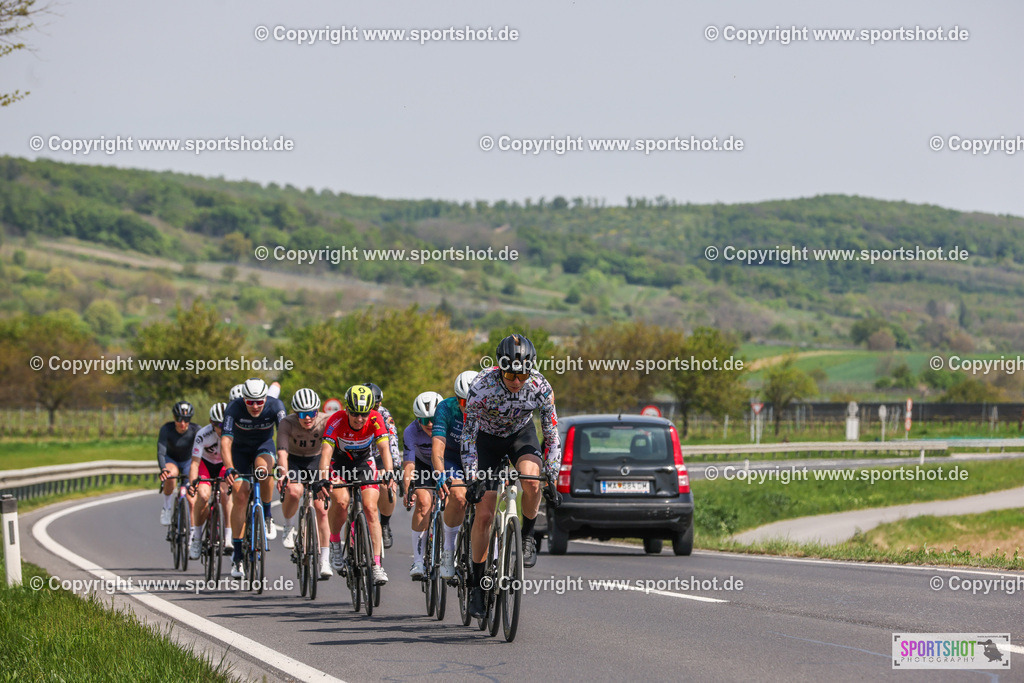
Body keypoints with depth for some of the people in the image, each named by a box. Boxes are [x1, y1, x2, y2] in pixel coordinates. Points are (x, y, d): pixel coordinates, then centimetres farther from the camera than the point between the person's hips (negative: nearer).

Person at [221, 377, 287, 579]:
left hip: (264, 445, 0)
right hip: (240, 449, 0)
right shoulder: (234, 408, -29)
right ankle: (237, 554, -4)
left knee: (263, 469, -35)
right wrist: (229, 469, -51)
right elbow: (225, 441, -36)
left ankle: (266, 516, -11)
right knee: (240, 496, -11)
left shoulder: (275, 406, -27)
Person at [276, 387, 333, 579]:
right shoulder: (287, 424, -26)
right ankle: (288, 528, -3)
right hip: (293, 461, -1)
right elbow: (282, 452, -37)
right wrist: (284, 475, -55)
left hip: (315, 461, 1)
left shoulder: (325, 422, -25)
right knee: (293, 491, -32)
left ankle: (324, 558, -4)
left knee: (322, 508, -13)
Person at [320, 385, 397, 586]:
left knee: (370, 508, -16)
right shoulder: (336, 421, -30)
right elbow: (326, 451, -38)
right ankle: (335, 543, -2)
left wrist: (390, 475, -49)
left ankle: (377, 565, -15)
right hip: (339, 463, -1)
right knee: (341, 501, -29)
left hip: (364, 463, 1)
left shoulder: (375, 420, -25)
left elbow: (384, 449, -32)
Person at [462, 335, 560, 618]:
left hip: (521, 434, 1)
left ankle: (527, 536, -6)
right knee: (484, 514, -7)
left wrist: (552, 477, -19)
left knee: (531, 479, -33)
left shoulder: (540, 388, -26)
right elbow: (468, 433, -22)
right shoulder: (481, 386, -31)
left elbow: (552, 433, -15)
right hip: (488, 438, -1)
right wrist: (472, 477, -27)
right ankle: (477, 585, 4)